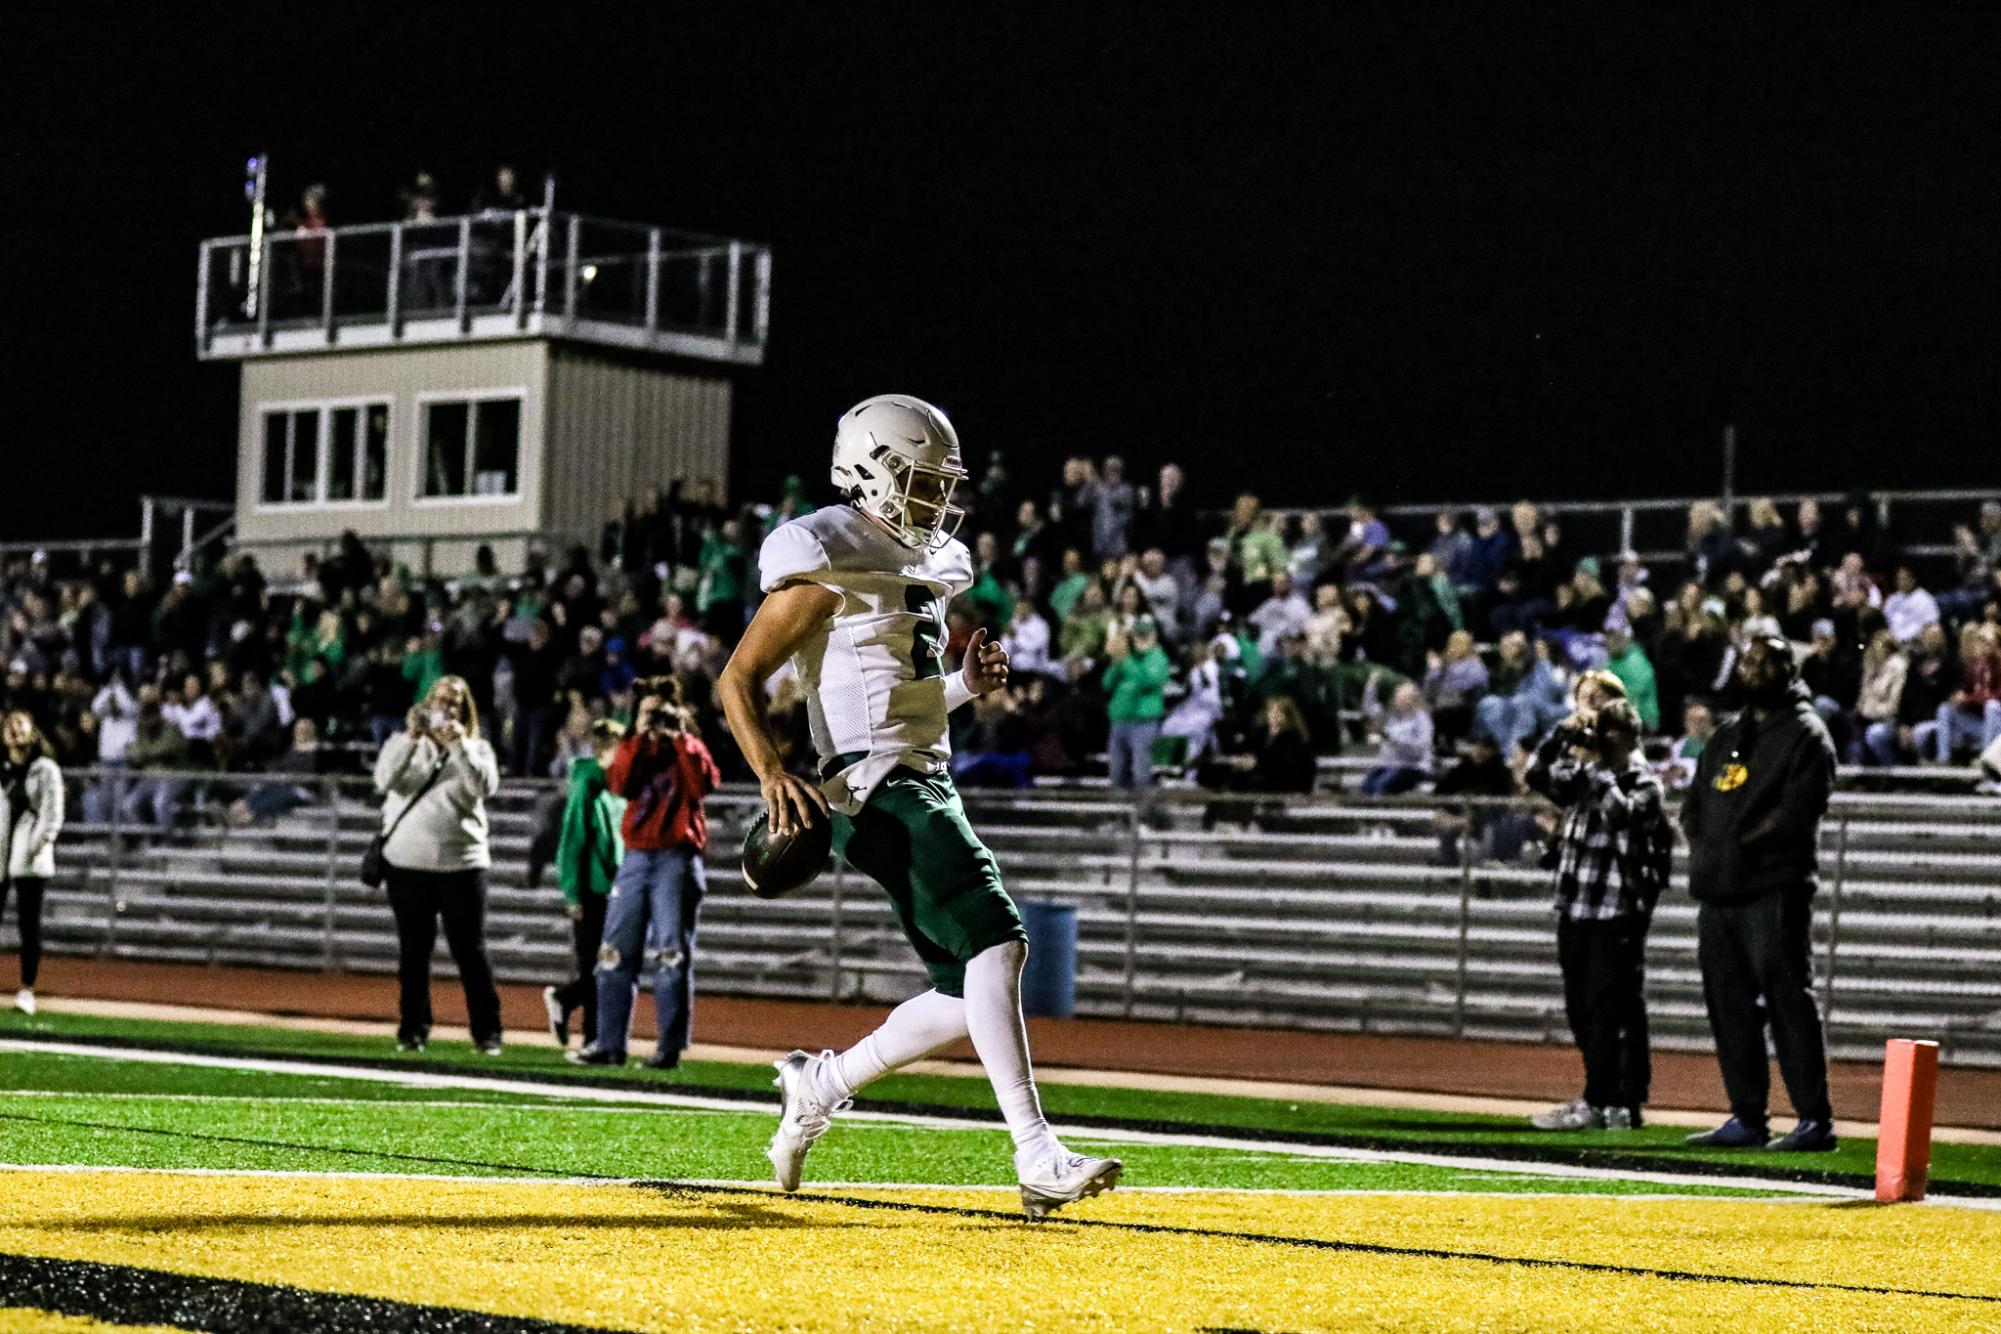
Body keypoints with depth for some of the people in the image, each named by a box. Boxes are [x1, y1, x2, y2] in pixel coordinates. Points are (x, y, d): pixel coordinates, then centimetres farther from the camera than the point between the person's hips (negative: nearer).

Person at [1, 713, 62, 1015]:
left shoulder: (46, 770, 3)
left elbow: (52, 814, -2)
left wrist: (40, 842, -16)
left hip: (29, 858, -3)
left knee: (29, 923, -3)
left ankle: (27, 989, 2)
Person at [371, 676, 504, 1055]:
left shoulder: (477, 749, 9)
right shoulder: (405, 743, 9)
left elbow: (485, 787, -9)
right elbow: (384, 779, -9)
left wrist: (458, 745, -17)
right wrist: (411, 737, -19)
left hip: (461, 863, -1)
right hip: (408, 863, 1)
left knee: (471, 951, -1)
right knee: (412, 952, 5)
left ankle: (487, 1032, 2)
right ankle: (412, 1030, 11)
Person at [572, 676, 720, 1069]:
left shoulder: (690, 748, 8)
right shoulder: (634, 749, 16)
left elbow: (705, 784, -13)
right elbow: (620, 785, -4)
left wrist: (679, 737, -11)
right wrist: (639, 736, -7)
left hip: (676, 859, -4)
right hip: (635, 857, 4)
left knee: (671, 955, -6)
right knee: (616, 954, 1)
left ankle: (670, 1047, -5)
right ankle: (609, 1044, 5)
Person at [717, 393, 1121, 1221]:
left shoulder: (924, 570, 20)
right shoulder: (829, 569, -7)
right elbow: (738, 680, -8)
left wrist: (967, 684, 9)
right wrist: (772, 773, -23)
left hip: (931, 788, 9)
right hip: (876, 790, -9)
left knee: (970, 996, 6)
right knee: (995, 942, -22)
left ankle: (820, 1086, 24)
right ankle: (1037, 1158, -27)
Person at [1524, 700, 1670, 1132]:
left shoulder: (1645, 784, -4)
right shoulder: (1586, 775, 14)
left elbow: (1620, 812, -22)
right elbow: (1538, 776, 7)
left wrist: (1596, 764, -17)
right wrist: (1563, 734, -3)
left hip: (1618, 914, -7)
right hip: (1575, 910, 8)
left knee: (1608, 1010, -6)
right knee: (1580, 1009, 10)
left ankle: (1599, 1103, -4)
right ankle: (1618, 1102, 18)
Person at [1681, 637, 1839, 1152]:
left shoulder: (1805, 733, 0)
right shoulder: (1724, 738, 23)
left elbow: (1797, 810, -11)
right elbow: (1694, 806, 21)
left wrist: (1741, 843, -13)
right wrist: (1707, 849, 2)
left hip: (1774, 891, -7)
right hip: (1717, 892, 7)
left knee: (1788, 1002, -11)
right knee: (1729, 1007, 7)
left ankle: (1815, 1120, -11)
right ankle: (1747, 1118, 13)